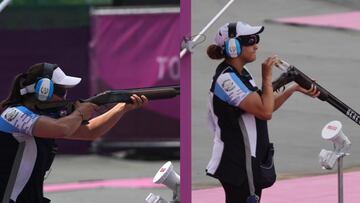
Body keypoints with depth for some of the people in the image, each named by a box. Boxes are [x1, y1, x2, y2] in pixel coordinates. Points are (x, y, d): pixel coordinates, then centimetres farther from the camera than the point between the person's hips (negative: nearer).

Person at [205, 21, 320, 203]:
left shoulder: (242, 74, 11)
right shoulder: (227, 79, -20)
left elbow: (263, 106, 16)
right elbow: (265, 112, -24)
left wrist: (294, 89, 10)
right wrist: (267, 77, -15)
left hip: (251, 161, 10)